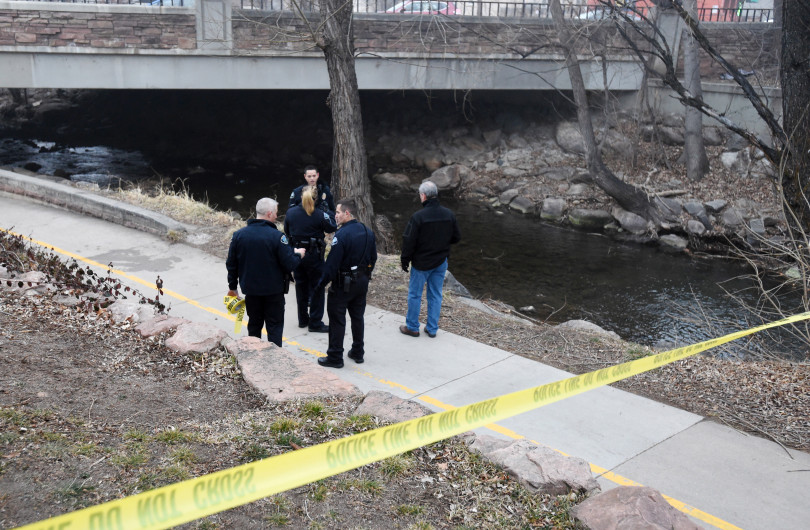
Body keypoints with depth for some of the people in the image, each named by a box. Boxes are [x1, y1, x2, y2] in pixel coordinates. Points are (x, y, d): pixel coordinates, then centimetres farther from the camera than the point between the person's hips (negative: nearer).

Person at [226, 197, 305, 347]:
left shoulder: (238, 235, -4)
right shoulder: (277, 236, -19)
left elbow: (231, 264, 4)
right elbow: (289, 265, -19)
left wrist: (232, 286, 16)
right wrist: (298, 255, 3)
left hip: (251, 290, 4)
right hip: (273, 291, -4)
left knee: (254, 325, 19)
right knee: (274, 326, 8)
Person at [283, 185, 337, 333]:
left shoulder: (290, 212, -5)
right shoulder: (319, 215, -17)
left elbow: (287, 232, 7)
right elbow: (332, 228, -4)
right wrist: (330, 214, 9)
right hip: (314, 256, -4)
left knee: (301, 286, 17)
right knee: (317, 288, 6)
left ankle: (303, 319, 27)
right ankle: (315, 323, 9)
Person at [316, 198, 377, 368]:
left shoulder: (341, 235, -22)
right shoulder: (368, 232, 3)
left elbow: (332, 264, -22)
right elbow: (373, 258, 12)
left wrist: (322, 283, -13)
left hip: (343, 284, -8)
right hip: (362, 283, 8)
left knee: (337, 320, 3)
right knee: (358, 317, 18)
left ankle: (335, 357, 10)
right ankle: (358, 352, 28)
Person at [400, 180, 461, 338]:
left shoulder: (418, 217, -21)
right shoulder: (449, 214, -5)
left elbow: (408, 241, -17)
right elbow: (456, 237, 6)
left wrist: (405, 260, -4)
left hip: (422, 263, -5)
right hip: (441, 262, 5)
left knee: (415, 294, 11)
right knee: (436, 295, 15)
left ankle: (412, 327, 21)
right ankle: (432, 328, 22)